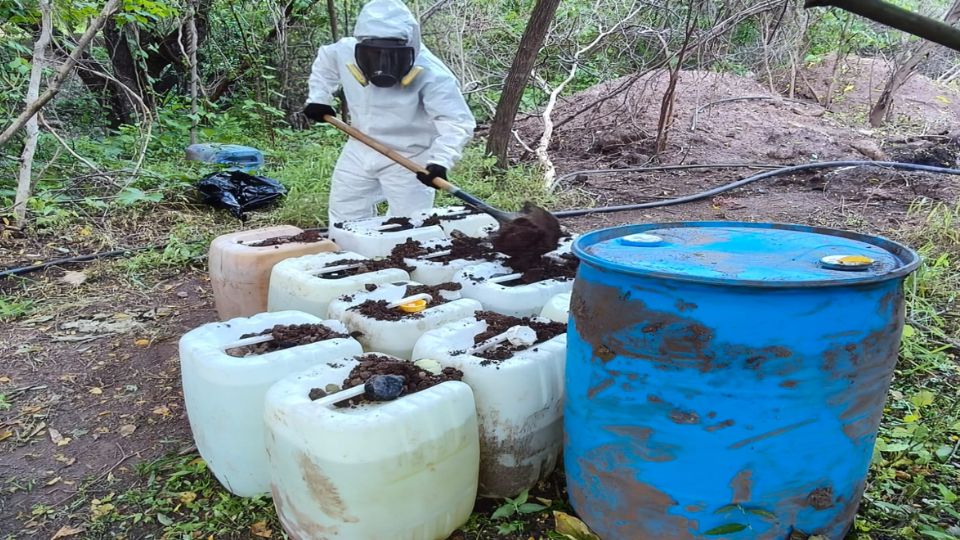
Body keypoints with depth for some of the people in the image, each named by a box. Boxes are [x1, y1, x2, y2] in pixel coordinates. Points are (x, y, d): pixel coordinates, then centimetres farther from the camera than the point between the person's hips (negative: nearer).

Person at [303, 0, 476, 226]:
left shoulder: (431, 75, -28)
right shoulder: (345, 53, -13)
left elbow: (457, 121, -28)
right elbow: (325, 61, 13)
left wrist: (440, 160, -42)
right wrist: (318, 97, 6)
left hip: (408, 158, -5)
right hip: (359, 151, 5)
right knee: (343, 219, 16)